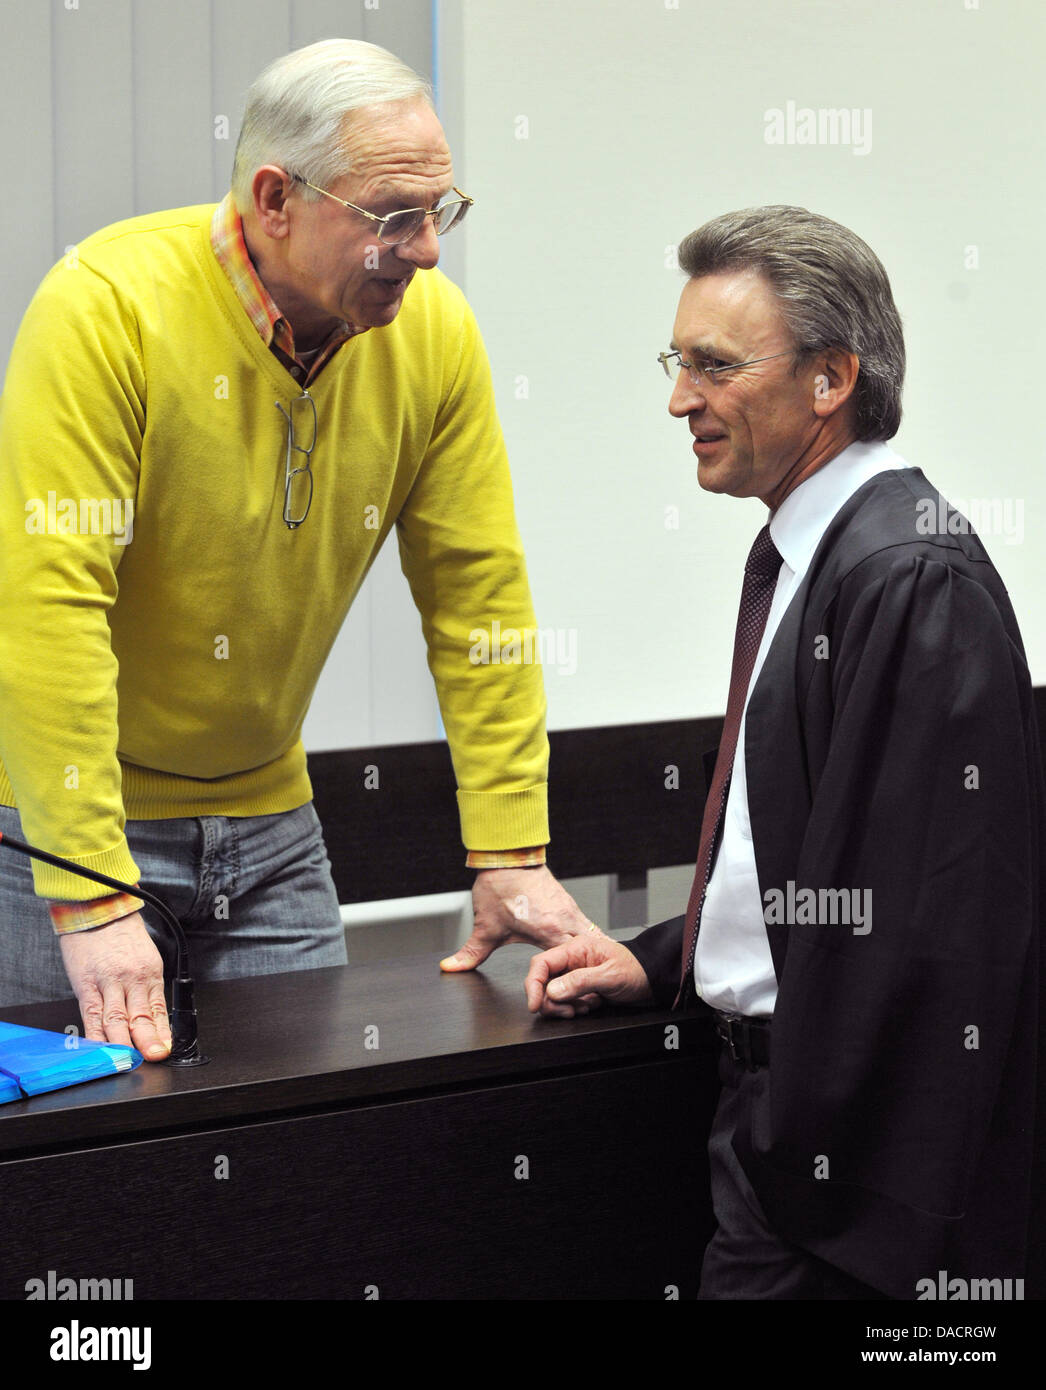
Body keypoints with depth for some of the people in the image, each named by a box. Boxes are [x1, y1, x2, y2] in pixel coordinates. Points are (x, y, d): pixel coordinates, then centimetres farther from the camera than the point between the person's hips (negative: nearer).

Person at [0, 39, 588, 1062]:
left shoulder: (434, 331, -7)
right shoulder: (107, 306, -22)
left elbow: (479, 596, -1)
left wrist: (511, 856, -5)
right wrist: (93, 901, -30)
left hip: (268, 817, 5)